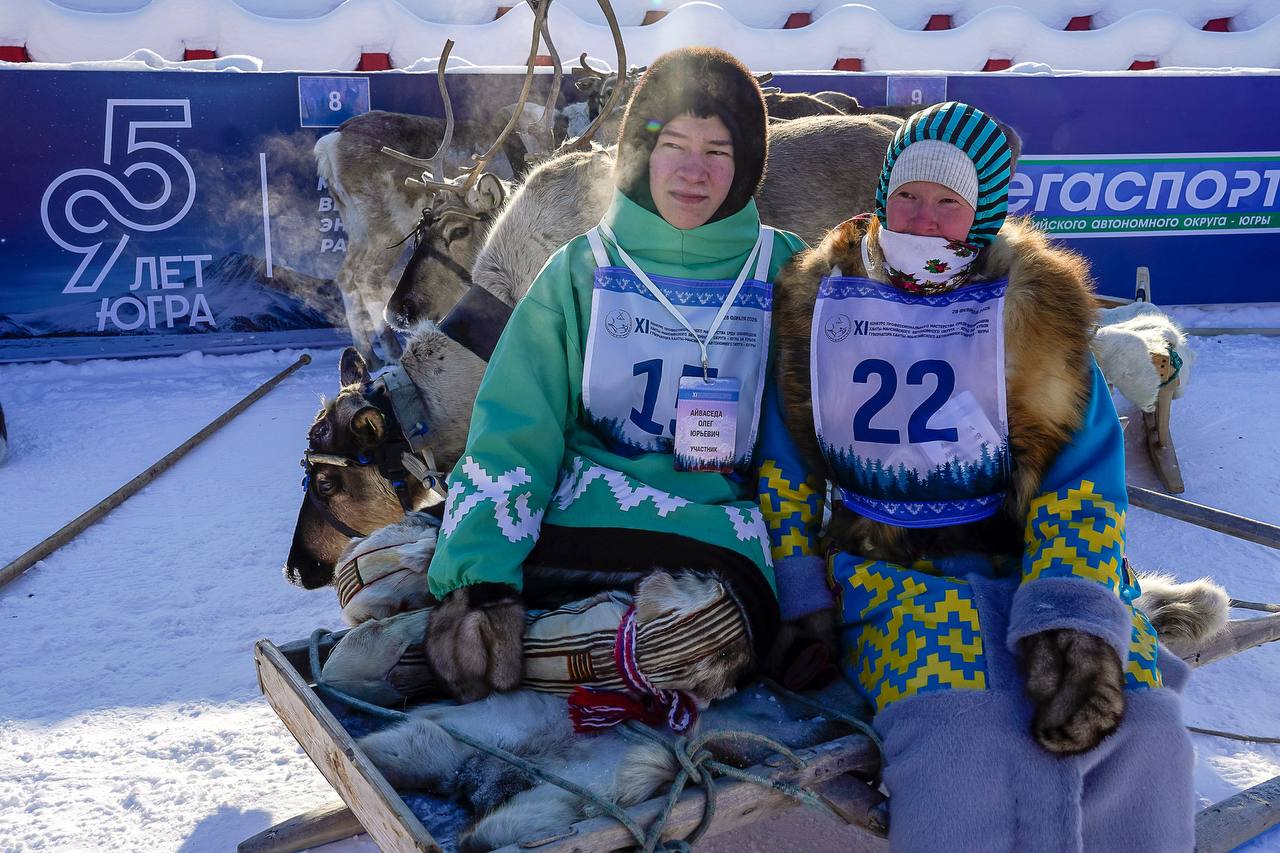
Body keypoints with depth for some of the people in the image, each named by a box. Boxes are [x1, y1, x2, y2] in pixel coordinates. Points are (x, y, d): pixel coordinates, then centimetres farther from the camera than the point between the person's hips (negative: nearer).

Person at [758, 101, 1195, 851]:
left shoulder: (1036, 315, 3)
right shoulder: (819, 309, 6)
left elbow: (1080, 479, -3)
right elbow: (785, 470, 11)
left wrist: (1072, 621, -17)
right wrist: (799, 604, 2)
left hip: (1031, 562, 1)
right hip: (891, 570, -1)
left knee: (1136, 730, -25)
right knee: (967, 745, -31)